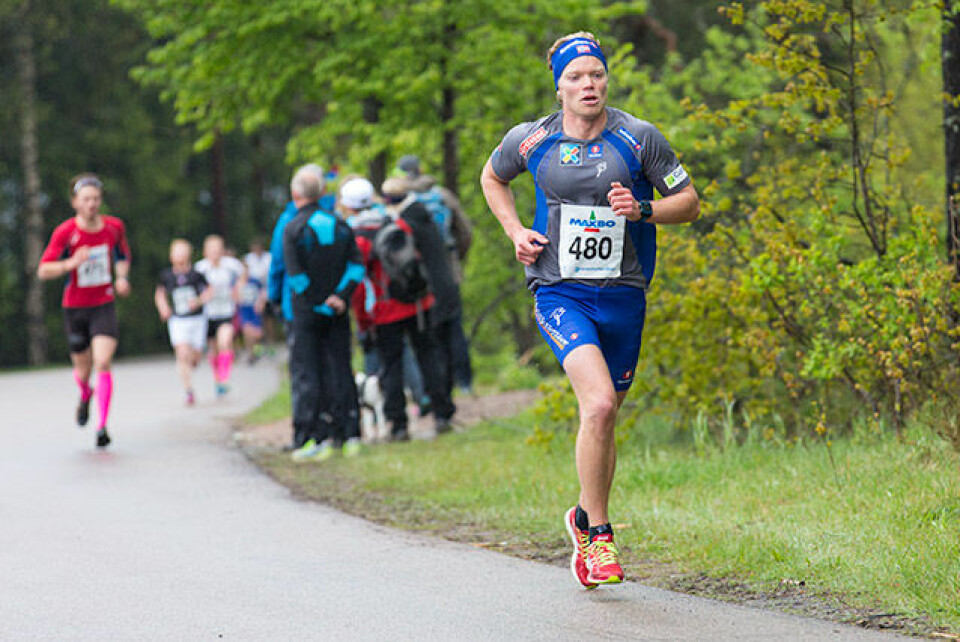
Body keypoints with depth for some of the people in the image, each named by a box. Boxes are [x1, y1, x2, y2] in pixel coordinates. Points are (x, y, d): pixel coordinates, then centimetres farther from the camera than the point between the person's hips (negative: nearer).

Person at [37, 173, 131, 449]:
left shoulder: (114, 227, -2)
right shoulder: (65, 232, -12)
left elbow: (123, 255, 18)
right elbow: (43, 270, -14)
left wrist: (122, 277, -1)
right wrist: (71, 263, -31)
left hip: (104, 306, 0)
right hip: (75, 309, 0)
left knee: (103, 363, -18)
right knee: (83, 368, 12)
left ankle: (102, 426, -18)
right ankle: (85, 395, 50)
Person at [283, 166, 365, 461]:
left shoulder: (293, 229, -9)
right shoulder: (339, 225, 6)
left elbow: (296, 275, -14)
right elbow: (357, 265, 1)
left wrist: (321, 305, -8)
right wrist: (341, 295, -6)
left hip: (307, 312, -4)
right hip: (338, 314, 4)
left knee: (308, 375, 0)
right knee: (340, 371, 8)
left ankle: (317, 440, -4)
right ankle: (349, 436, 7)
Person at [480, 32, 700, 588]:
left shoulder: (639, 138, -3)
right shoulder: (531, 141, 0)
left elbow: (689, 202, 4)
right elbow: (492, 177, 21)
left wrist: (643, 210, -15)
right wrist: (515, 231, 6)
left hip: (624, 297, 2)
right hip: (560, 294, -2)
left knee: (604, 420, 11)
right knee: (598, 404, -22)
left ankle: (586, 519, 37)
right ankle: (599, 535, -10)